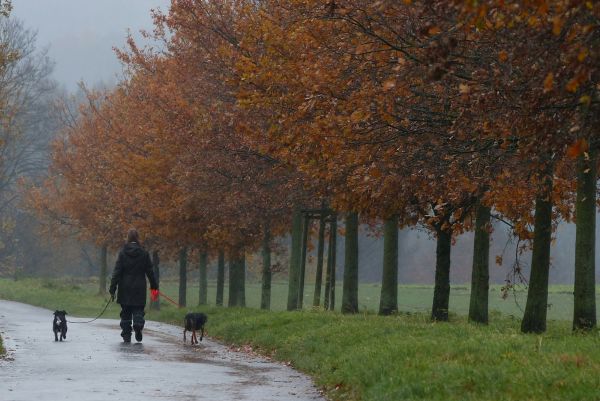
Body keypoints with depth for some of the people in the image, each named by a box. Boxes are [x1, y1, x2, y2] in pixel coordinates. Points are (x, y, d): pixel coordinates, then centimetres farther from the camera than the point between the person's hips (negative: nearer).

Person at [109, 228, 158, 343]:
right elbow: (150, 271, 2)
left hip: (125, 289, 0)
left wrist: (112, 289, -6)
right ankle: (138, 326, -21)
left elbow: (116, 272, -7)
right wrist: (154, 286, 12)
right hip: (139, 289, 0)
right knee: (138, 311, 6)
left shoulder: (123, 253, -6)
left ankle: (126, 335, 10)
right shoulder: (144, 253, -3)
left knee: (126, 312, 10)